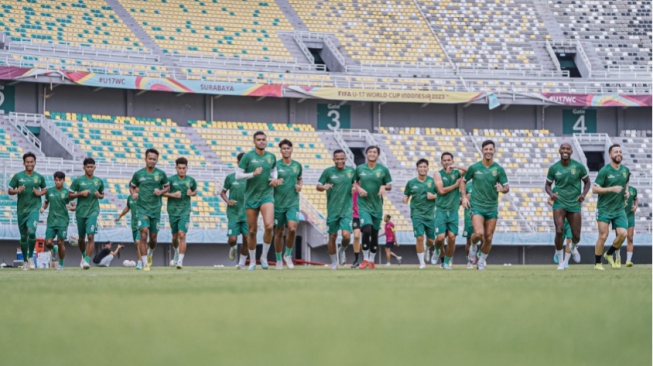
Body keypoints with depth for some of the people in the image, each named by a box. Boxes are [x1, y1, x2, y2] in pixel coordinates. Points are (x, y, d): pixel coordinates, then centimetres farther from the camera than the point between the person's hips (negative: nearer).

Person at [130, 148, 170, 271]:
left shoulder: (161, 174, 1)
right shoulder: (138, 174, 0)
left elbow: (167, 187, 13)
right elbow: (132, 186, 13)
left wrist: (161, 191, -8)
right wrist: (133, 193, -8)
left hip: (155, 209, 2)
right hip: (142, 208, -2)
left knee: (153, 237, 8)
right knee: (144, 232, -18)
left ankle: (150, 254, 42)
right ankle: (145, 263, -15)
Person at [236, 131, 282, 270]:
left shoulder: (271, 157, 5)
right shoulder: (248, 156, -5)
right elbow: (238, 175, -5)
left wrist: (274, 179, 4)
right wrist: (253, 174, -18)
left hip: (267, 195, 1)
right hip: (251, 197, -1)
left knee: (269, 225, -20)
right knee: (252, 231, 4)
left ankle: (264, 256, -2)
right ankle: (252, 261, 19)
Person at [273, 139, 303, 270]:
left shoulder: (297, 165, 5)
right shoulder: (276, 165, -4)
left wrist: (299, 185, 2)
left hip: (293, 203, 1)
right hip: (278, 203, -1)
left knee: (292, 228, -17)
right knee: (279, 232, 6)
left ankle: (288, 254, 5)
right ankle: (279, 260, 21)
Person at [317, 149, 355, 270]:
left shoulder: (351, 171, 5)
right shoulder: (328, 171, -1)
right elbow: (318, 186, 2)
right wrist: (323, 187, -20)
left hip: (347, 210, 0)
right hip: (332, 210, 0)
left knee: (346, 235, -14)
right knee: (332, 237, 4)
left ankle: (342, 251, 19)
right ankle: (334, 262, 21)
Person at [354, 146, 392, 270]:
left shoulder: (383, 170, 2)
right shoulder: (359, 169, 3)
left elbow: (390, 185, 9)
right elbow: (355, 182, 17)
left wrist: (384, 187, -13)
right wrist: (359, 188, -4)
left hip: (377, 206, 1)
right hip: (363, 205, -1)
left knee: (375, 233, 7)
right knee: (367, 230, -18)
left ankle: (372, 260, 23)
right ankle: (365, 259, -4)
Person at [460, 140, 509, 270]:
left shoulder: (499, 169, 0)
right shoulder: (474, 168, 0)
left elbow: (507, 187, -1)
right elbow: (463, 181, 13)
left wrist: (503, 189, -25)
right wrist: (464, 197, 1)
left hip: (492, 207, 2)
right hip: (477, 206, -2)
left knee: (488, 238, 3)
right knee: (479, 233, -20)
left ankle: (482, 261, 23)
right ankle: (473, 246, 13)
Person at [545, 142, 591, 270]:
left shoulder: (578, 167, -3)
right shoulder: (554, 168, -1)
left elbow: (587, 182, 9)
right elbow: (548, 185, 11)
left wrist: (583, 194, -10)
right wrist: (551, 194, -11)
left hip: (574, 204, 1)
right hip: (559, 203, -1)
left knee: (576, 236, 2)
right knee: (559, 231, -18)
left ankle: (573, 248, 40)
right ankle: (561, 262, -3)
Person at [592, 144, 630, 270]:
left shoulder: (625, 171, 6)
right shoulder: (604, 171, -11)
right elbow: (594, 189, -13)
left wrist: (627, 191, 5)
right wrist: (612, 189, -22)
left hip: (619, 209, 5)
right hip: (604, 209, -5)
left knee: (622, 234, -9)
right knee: (603, 236, -5)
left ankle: (609, 254, 16)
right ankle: (597, 263, 10)